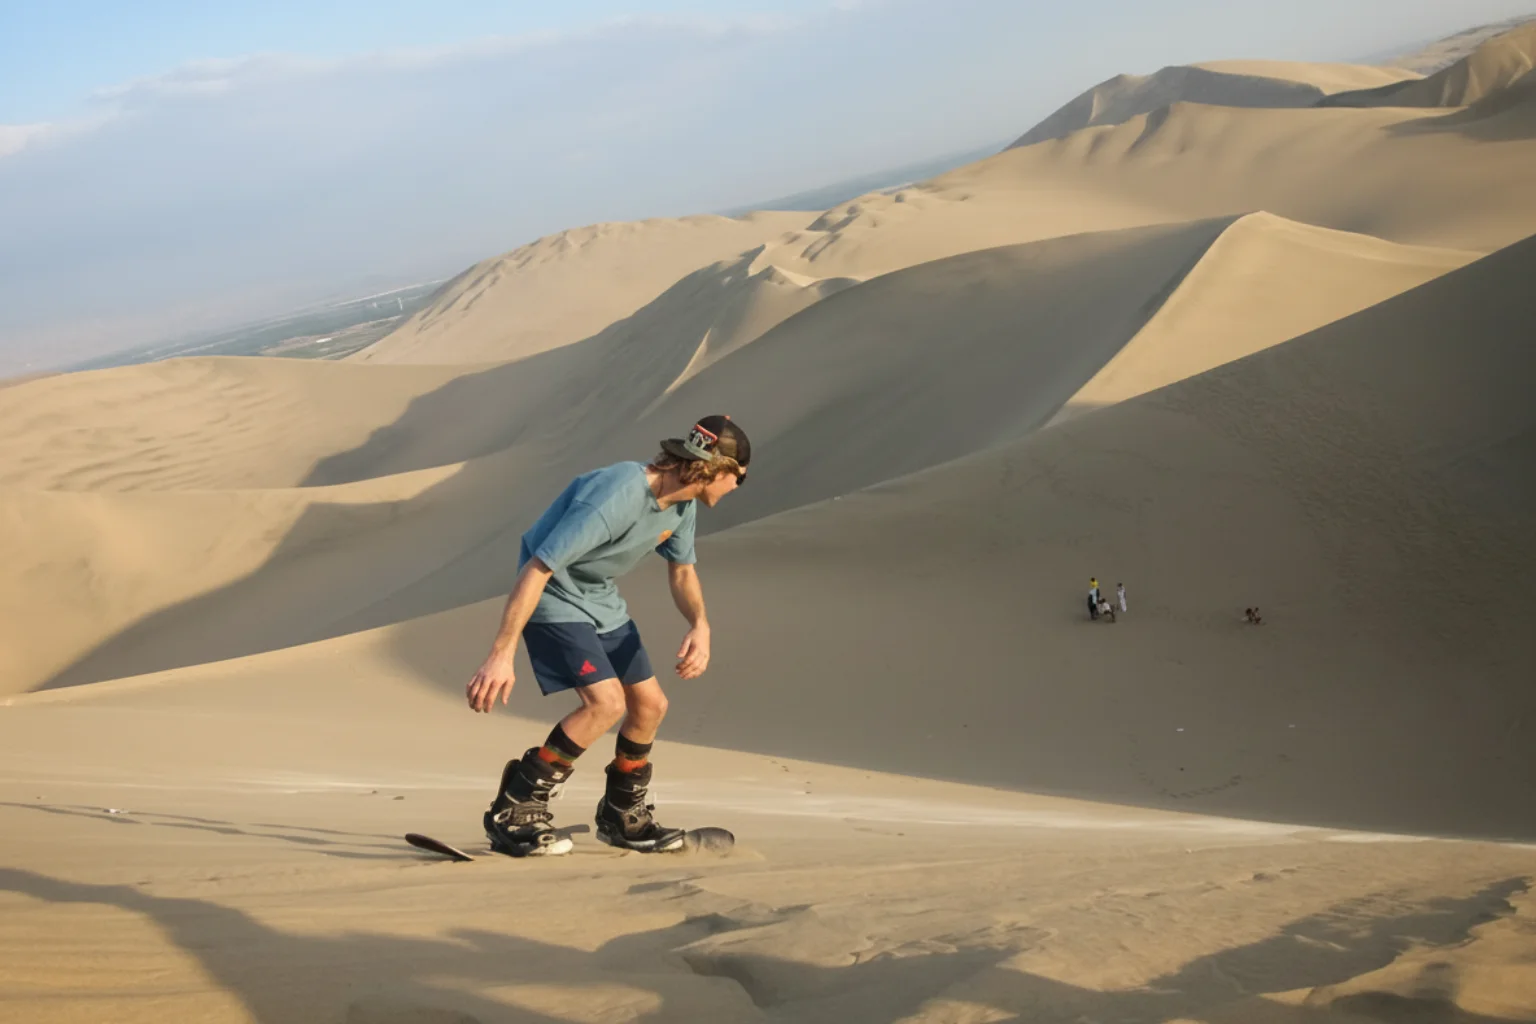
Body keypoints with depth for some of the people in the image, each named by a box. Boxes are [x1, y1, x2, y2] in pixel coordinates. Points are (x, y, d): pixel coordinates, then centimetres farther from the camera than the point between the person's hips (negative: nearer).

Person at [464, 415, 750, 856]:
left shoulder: (682, 504, -5)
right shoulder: (615, 497, -33)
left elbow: (681, 570, 12)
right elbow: (537, 569, -33)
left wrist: (700, 625, -9)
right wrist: (501, 655, -35)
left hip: (603, 604, 9)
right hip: (555, 600, -9)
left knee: (650, 705, 9)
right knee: (606, 702, -22)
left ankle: (622, 818, 30)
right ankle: (513, 813, -11)